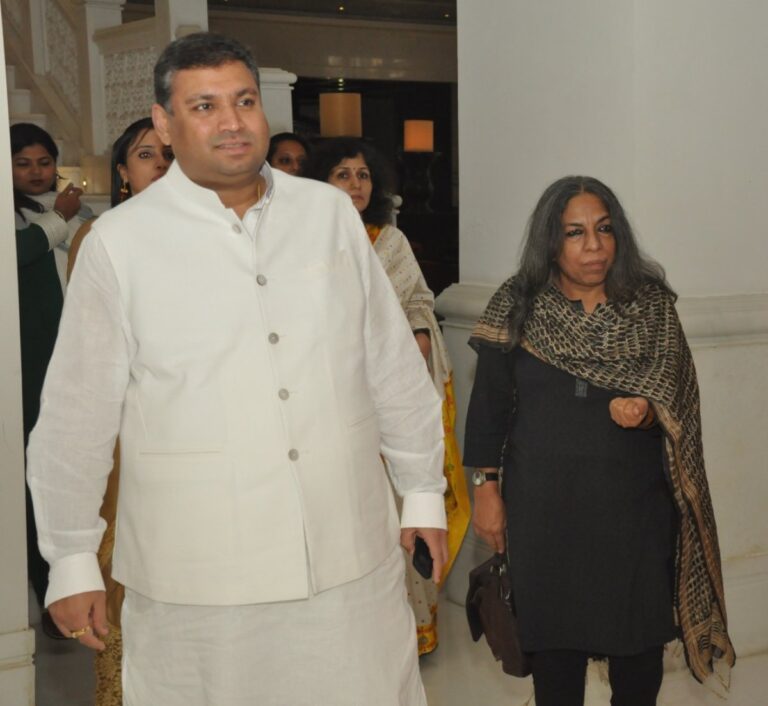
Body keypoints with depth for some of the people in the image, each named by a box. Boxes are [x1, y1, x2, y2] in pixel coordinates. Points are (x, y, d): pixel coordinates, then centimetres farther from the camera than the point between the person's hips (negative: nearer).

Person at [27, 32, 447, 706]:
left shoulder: (330, 212, 3)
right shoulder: (120, 242, -5)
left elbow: (393, 367, 9)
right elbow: (78, 416, -1)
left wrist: (423, 491, 13)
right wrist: (72, 561, 3)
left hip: (351, 558, 3)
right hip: (196, 580, -2)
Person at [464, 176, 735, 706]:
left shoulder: (652, 308, -1)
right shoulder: (517, 308, -2)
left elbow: (676, 403, -2)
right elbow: (488, 405, 2)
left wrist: (644, 412, -24)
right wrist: (487, 489, 1)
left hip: (634, 503, 0)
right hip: (543, 507, 0)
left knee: (638, 642, 8)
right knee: (554, 641, 10)